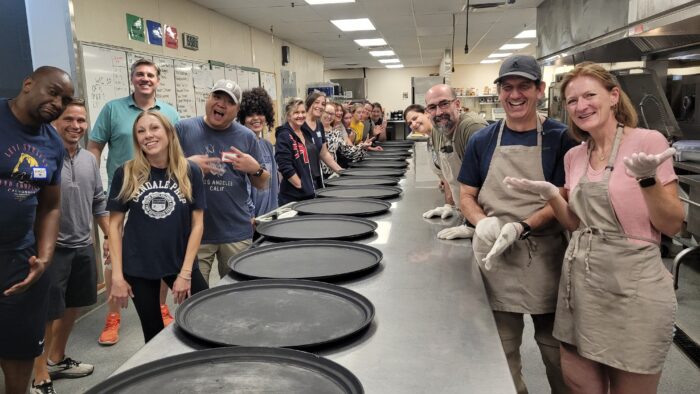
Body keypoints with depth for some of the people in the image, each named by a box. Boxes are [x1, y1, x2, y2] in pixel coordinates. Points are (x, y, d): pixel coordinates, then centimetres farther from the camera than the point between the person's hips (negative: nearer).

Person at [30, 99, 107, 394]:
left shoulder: (89, 160, 7)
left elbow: (99, 203, 14)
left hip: (83, 247, 7)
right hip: (51, 248, -7)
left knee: (72, 307, 18)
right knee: (47, 314, 1)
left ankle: (56, 360, 36)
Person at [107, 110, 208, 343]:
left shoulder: (190, 172, -6)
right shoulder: (126, 174, -5)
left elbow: (197, 224, -4)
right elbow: (115, 224, 0)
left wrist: (185, 272, -8)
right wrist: (117, 275, -5)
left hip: (181, 263, 0)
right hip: (138, 267, 0)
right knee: (154, 334, 11)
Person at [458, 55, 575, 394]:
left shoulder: (560, 138, -4)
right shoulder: (482, 141, 4)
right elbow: (467, 195, 7)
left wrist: (520, 227, -21)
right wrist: (484, 223, -14)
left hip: (545, 259, -2)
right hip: (496, 258, 2)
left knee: (555, 346, 15)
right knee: (501, 350, 13)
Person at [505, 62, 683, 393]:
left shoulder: (648, 142, -9)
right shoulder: (574, 157, 7)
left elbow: (672, 225, -10)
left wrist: (647, 179, -26)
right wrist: (550, 194, -3)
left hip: (632, 286, -5)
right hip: (579, 282, 5)